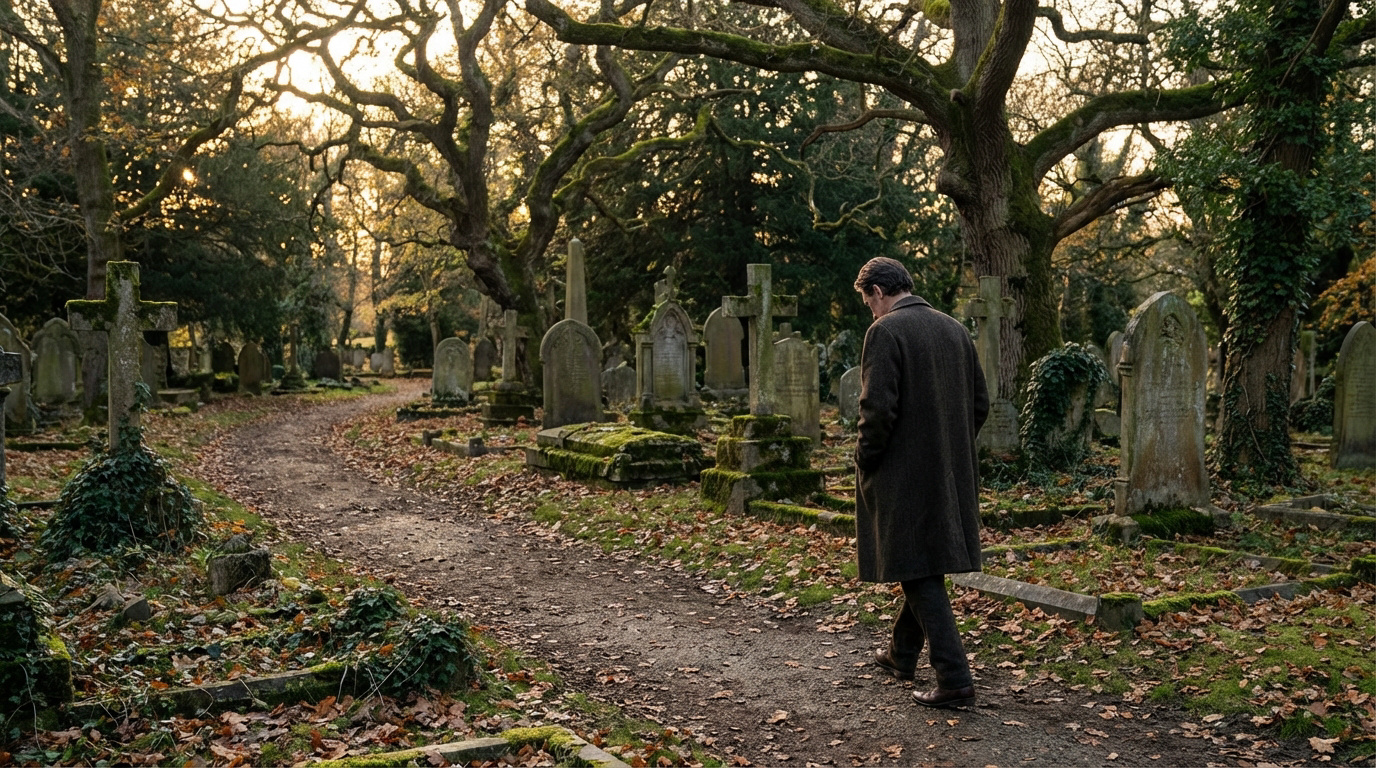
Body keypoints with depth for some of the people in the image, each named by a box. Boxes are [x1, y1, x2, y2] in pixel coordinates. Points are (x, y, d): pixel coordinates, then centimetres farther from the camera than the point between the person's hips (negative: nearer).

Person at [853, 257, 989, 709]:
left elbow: (879, 408, -20)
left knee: (920, 574, -3)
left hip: (905, 474, -8)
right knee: (925, 564, 20)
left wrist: (864, 460, -7)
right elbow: (980, 403, 12)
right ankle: (902, 653, 36)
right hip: (951, 472, 8)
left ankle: (954, 679, -5)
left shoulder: (886, 331, -13)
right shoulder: (954, 329, 9)